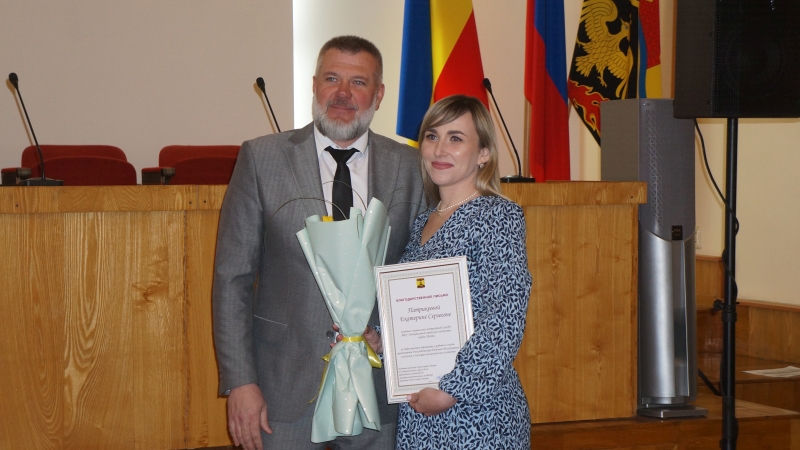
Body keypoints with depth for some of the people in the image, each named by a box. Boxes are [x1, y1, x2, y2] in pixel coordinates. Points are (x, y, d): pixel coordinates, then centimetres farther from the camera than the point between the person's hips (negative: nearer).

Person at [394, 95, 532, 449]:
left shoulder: (498, 216, -9)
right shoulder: (423, 223, 11)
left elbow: (505, 321, -17)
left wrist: (451, 390, -18)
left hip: (477, 412, -6)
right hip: (417, 411, 7)